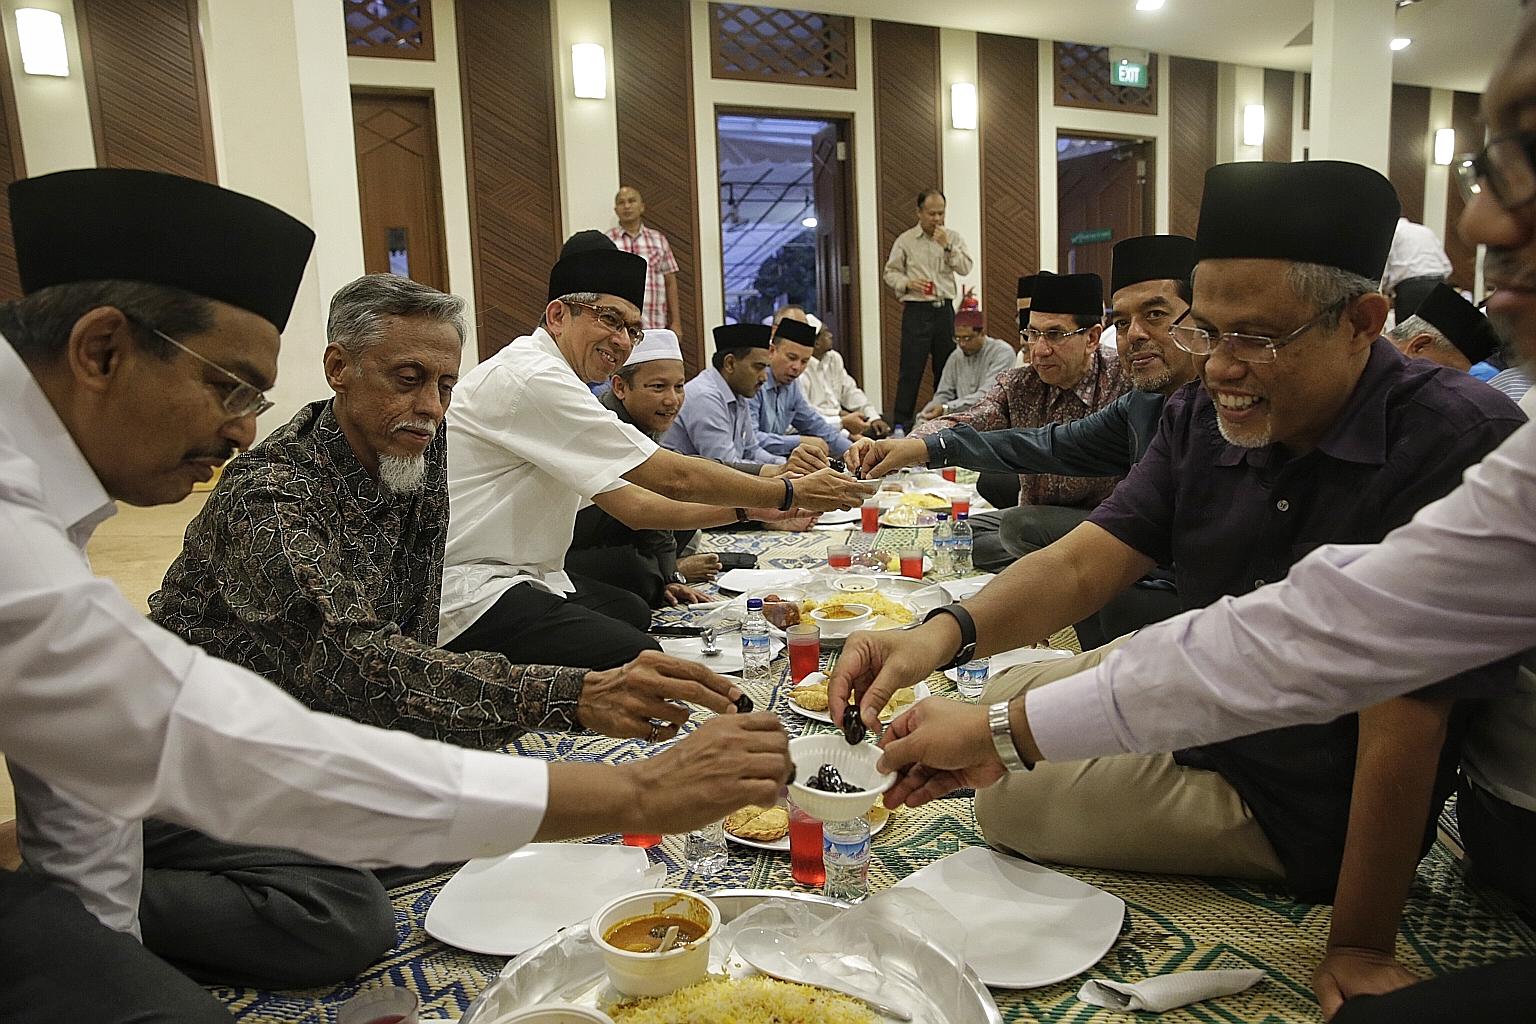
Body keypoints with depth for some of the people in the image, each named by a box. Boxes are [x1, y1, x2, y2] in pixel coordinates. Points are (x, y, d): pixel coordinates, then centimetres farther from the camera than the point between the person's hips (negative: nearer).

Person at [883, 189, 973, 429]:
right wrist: (908, 283, -12)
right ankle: (901, 423, -3)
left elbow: (965, 268, 0)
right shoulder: (905, 241, 4)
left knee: (946, 369, 8)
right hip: (916, 310, -3)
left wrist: (947, 246, -11)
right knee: (911, 370, -7)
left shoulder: (953, 237, 10)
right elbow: (890, 273, 6)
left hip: (945, 308, 3)